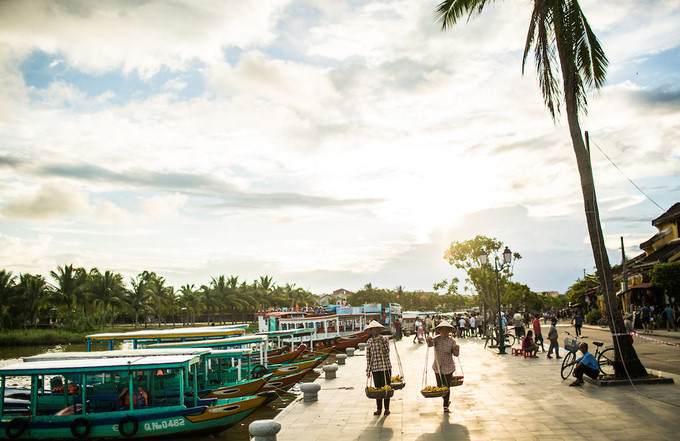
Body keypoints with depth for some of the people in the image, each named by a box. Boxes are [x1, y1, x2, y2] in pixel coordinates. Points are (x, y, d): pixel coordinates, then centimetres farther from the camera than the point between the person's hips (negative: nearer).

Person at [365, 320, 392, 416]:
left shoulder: (384, 340, 1)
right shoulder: (369, 342, 4)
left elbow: (387, 351, -10)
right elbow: (368, 356, 6)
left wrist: (382, 341, -17)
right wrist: (368, 369, 4)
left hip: (386, 367, -1)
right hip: (375, 368, 1)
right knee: (378, 388, 4)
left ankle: (387, 408, 15)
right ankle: (379, 409, 14)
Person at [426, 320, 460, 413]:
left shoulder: (452, 341, -5)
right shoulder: (437, 339, -4)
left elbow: (456, 354, -7)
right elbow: (430, 344, -19)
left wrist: (456, 349, -29)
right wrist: (429, 340, -41)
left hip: (448, 367, -1)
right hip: (437, 367, 1)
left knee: (447, 387, 0)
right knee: (439, 387, 9)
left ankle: (446, 406, 14)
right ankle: (446, 399, 38)